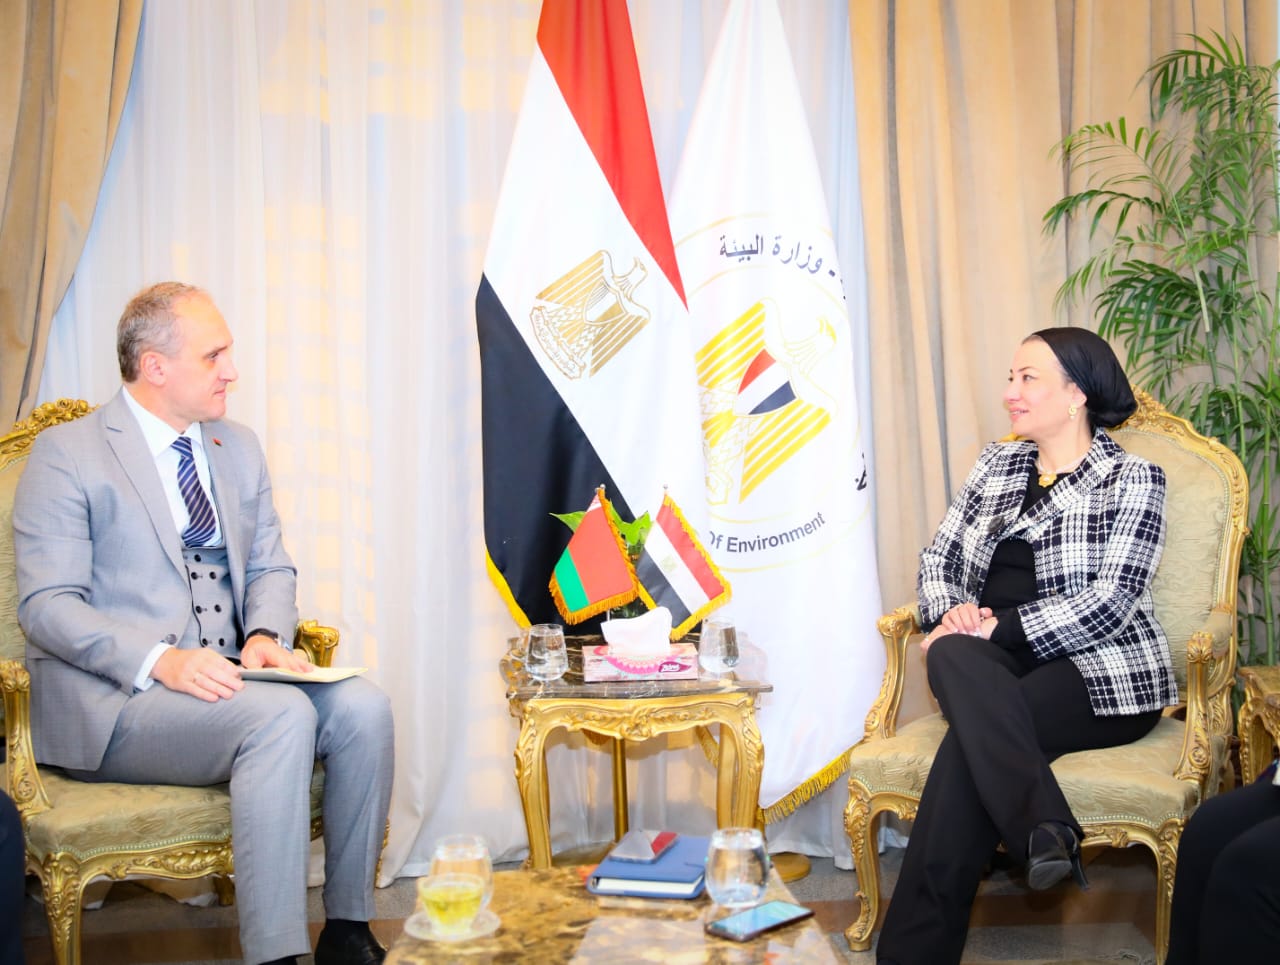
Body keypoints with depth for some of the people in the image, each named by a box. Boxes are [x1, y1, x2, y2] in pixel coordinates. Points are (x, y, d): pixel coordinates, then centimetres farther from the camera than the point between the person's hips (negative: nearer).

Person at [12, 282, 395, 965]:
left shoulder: (238, 449, 16)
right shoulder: (66, 454, -4)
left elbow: (271, 568, 19)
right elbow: (46, 606, -11)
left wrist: (266, 637, -6)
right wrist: (162, 659, -26)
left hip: (224, 678, 6)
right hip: (111, 702, -6)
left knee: (362, 706, -20)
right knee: (282, 715, -32)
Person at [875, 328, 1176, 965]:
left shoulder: (1131, 480, -1)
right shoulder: (996, 464, 17)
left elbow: (1110, 601, -13)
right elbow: (939, 557, 15)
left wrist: (995, 630, -20)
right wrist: (954, 611, -9)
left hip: (1100, 674, -5)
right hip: (999, 669, 5)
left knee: (969, 743, -32)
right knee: (953, 653, -33)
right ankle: (1044, 829, -41)